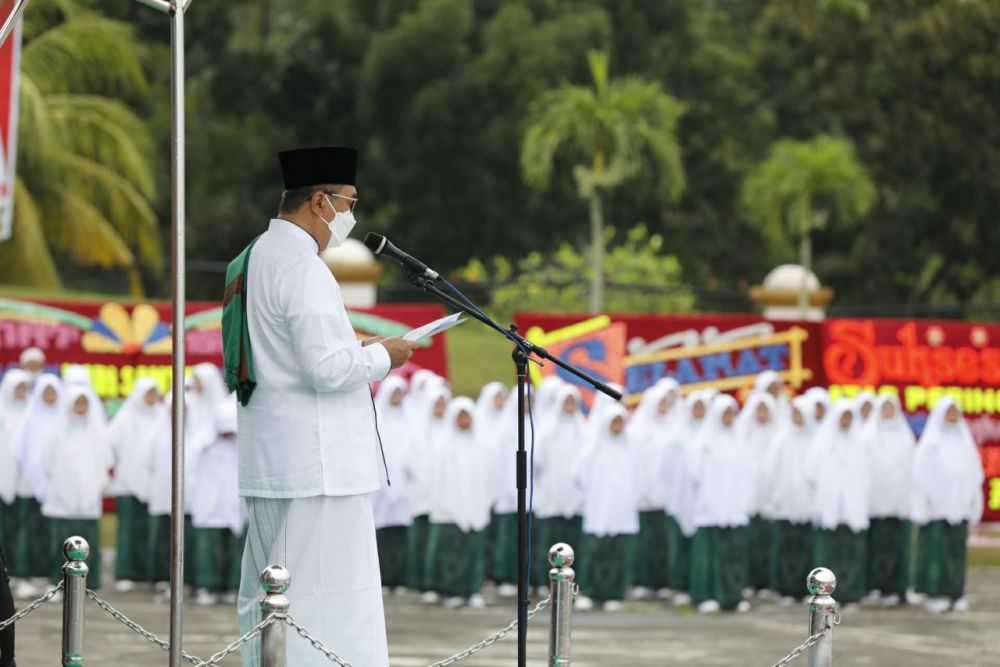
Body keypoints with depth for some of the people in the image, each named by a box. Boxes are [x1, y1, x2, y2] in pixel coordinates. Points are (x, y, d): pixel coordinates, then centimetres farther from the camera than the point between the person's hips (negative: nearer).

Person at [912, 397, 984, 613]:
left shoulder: (964, 441, 11)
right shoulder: (930, 443, -1)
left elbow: (973, 473, 13)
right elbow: (921, 474, -4)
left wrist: (973, 503, 8)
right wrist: (923, 505, -11)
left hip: (958, 505, 4)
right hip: (936, 505, -4)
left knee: (957, 550, 4)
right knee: (936, 550, -5)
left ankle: (955, 594, 7)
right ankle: (935, 594, -2)